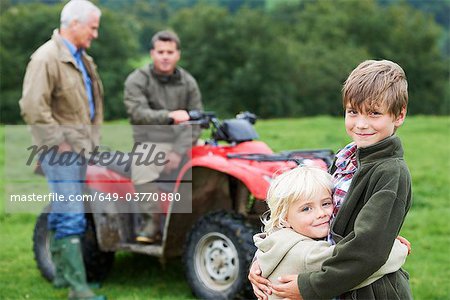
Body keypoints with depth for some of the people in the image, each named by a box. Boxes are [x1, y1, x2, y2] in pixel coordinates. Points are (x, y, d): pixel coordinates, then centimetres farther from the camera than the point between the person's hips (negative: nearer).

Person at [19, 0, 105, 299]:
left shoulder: (82, 59, 16)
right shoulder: (46, 58, -14)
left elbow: (93, 101, 30)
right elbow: (32, 107, -21)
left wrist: (93, 135, 20)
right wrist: (60, 142, -19)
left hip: (78, 148, 9)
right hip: (61, 151, -9)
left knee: (61, 215, 16)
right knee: (72, 218, -11)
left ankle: (62, 274, 25)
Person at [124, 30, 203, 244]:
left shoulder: (188, 83, 12)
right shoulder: (137, 80, 3)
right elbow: (137, 112, -14)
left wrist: (178, 152, -9)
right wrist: (169, 116, -30)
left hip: (181, 144, 3)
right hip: (150, 143, -3)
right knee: (142, 172, -34)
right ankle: (153, 220, -17)